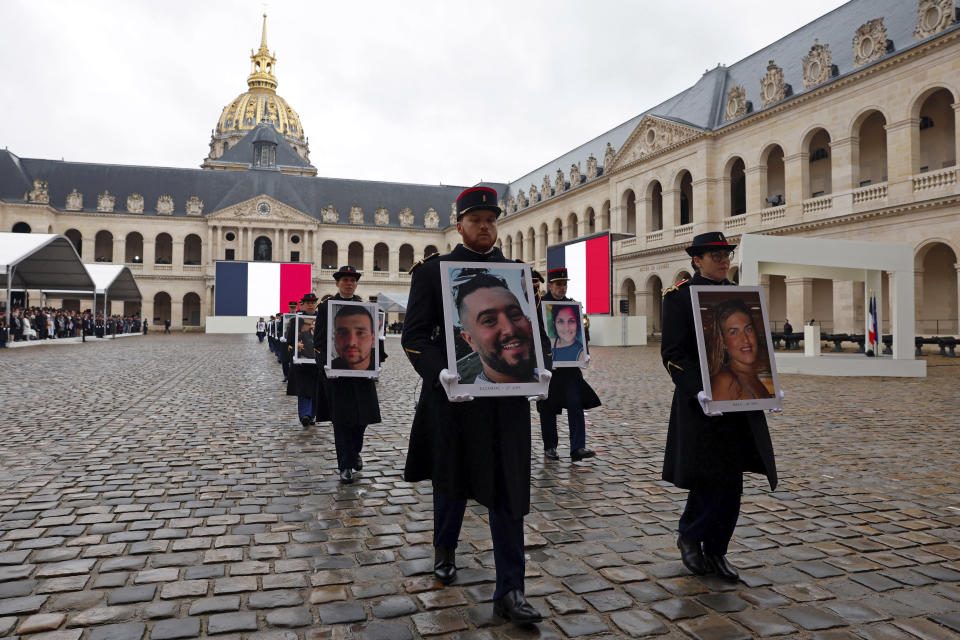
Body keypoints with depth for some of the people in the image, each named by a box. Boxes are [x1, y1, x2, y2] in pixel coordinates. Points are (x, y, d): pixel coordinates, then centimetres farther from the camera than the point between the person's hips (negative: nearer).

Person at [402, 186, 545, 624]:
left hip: (507, 400, 2)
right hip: (454, 396, -2)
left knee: (508, 493, 2)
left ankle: (510, 591, 12)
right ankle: (445, 548, 45)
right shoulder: (432, 271, 0)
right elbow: (414, 335, -6)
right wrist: (440, 373, -23)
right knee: (452, 481, 17)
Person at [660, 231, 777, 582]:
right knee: (708, 481, -2)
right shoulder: (679, 295, -5)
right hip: (702, 404, -6)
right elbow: (672, 353, -12)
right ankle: (688, 536, 23)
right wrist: (698, 391, -24)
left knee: (730, 484, 9)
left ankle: (715, 552, 25)